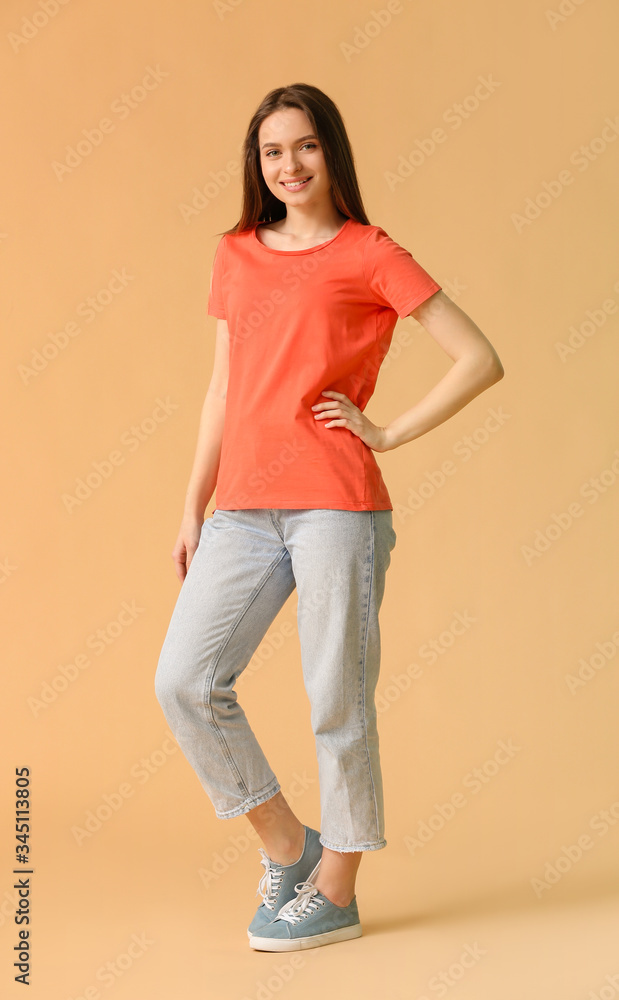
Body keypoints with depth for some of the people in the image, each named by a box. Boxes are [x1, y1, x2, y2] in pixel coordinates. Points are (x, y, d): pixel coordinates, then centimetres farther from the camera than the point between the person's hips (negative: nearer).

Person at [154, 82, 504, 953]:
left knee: (335, 701, 0)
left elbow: (481, 361, -3)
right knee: (185, 682, 1)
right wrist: (193, 508, 16)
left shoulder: (369, 255, 1)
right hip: (244, 511, 6)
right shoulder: (237, 255, 17)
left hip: (335, 504, -5)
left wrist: (387, 434, -5)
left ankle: (334, 893, 17)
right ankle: (287, 845, 19)